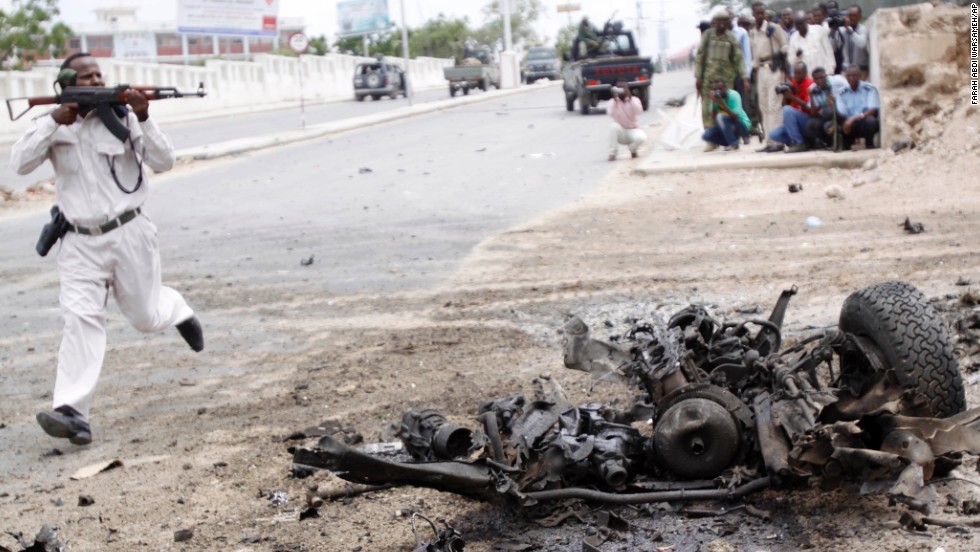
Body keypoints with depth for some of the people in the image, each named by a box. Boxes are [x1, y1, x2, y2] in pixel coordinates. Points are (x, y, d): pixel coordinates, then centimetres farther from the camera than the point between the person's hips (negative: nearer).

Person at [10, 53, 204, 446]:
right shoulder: (52, 124, 2)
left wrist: (143, 119, -22)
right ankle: (72, 412, -18)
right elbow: (20, 163, -12)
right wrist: (54, 122, -21)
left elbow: (164, 162, -9)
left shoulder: (122, 116, -2)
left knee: (146, 318, 12)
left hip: (128, 233, -1)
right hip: (80, 242, 1)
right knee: (80, 318, -13)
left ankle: (176, 308, 49)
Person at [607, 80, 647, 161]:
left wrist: (630, 98, -33)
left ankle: (632, 149, 4)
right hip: (620, 132, 0)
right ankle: (612, 153, -20)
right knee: (613, 126, -34)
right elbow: (611, 114, -24)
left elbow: (639, 111, -26)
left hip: (632, 130, 0)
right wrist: (615, 100, -31)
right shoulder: (613, 101, -4)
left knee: (641, 137, -35)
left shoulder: (634, 100, -4)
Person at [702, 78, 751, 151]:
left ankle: (733, 144, -20)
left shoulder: (734, 95, -19)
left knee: (721, 116, -32)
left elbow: (736, 117, -28)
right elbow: (713, 117, -12)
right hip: (726, 126, 5)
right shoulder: (716, 96, -5)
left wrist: (723, 105, -38)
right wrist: (713, 103, -26)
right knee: (706, 135, -19)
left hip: (742, 125, -5)